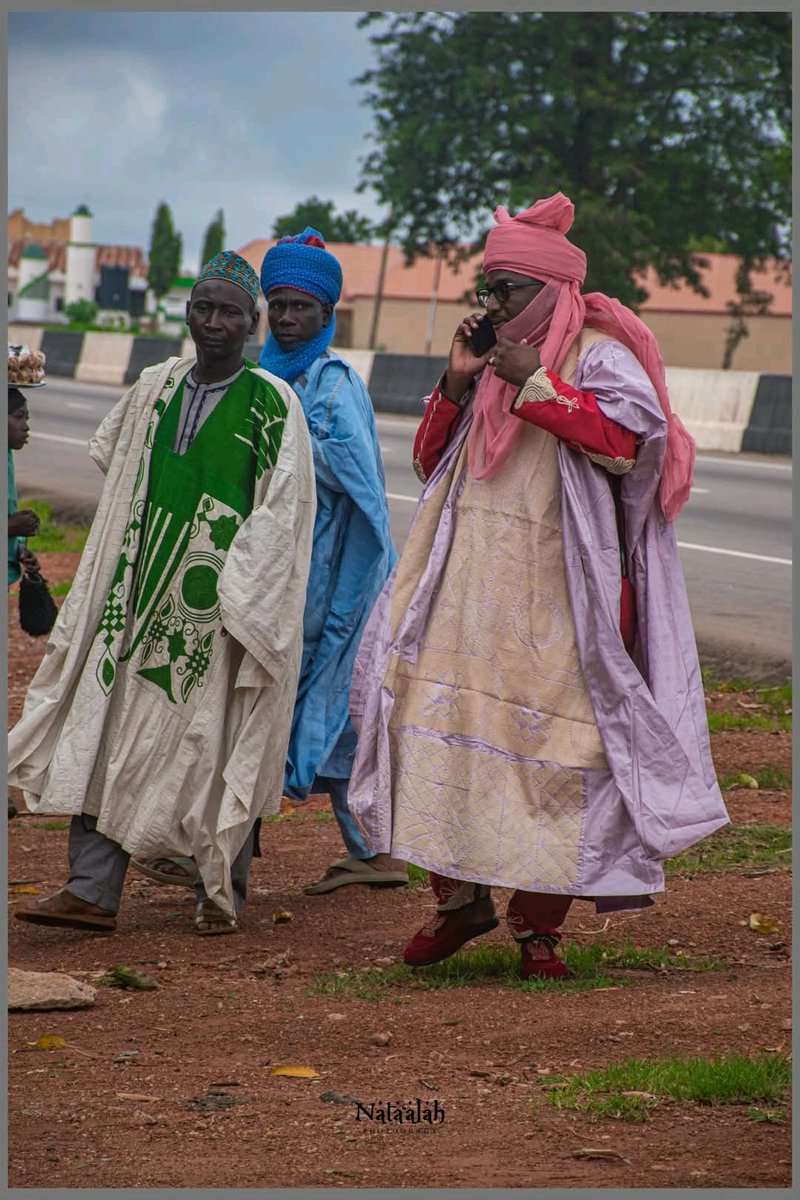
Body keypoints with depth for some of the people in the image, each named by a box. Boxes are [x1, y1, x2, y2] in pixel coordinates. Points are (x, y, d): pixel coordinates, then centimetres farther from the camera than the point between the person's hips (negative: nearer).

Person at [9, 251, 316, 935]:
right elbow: (106, 451, 29)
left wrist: (241, 597, -14)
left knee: (217, 740, 0)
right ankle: (93, 891, 1)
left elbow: (285, 508, -9)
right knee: (108, 727, 0)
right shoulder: (155, 389, 11)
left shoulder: (273, 402, -6)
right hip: (144, 592, 5)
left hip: (222, 597, -5)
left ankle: (222, 895, 12)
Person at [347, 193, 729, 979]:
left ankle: (538, 926, 4)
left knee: (548, 747, -5)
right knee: (436, 720, 0)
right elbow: (430, 461, 18)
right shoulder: (492, 360, 18)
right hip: (467, 587, 6)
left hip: (555, 596, -6)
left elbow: (632, 438, -19)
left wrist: (537, 384, -18)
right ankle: (460, 897, 14)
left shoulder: (598, 355, -1)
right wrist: (457, 381, 3)